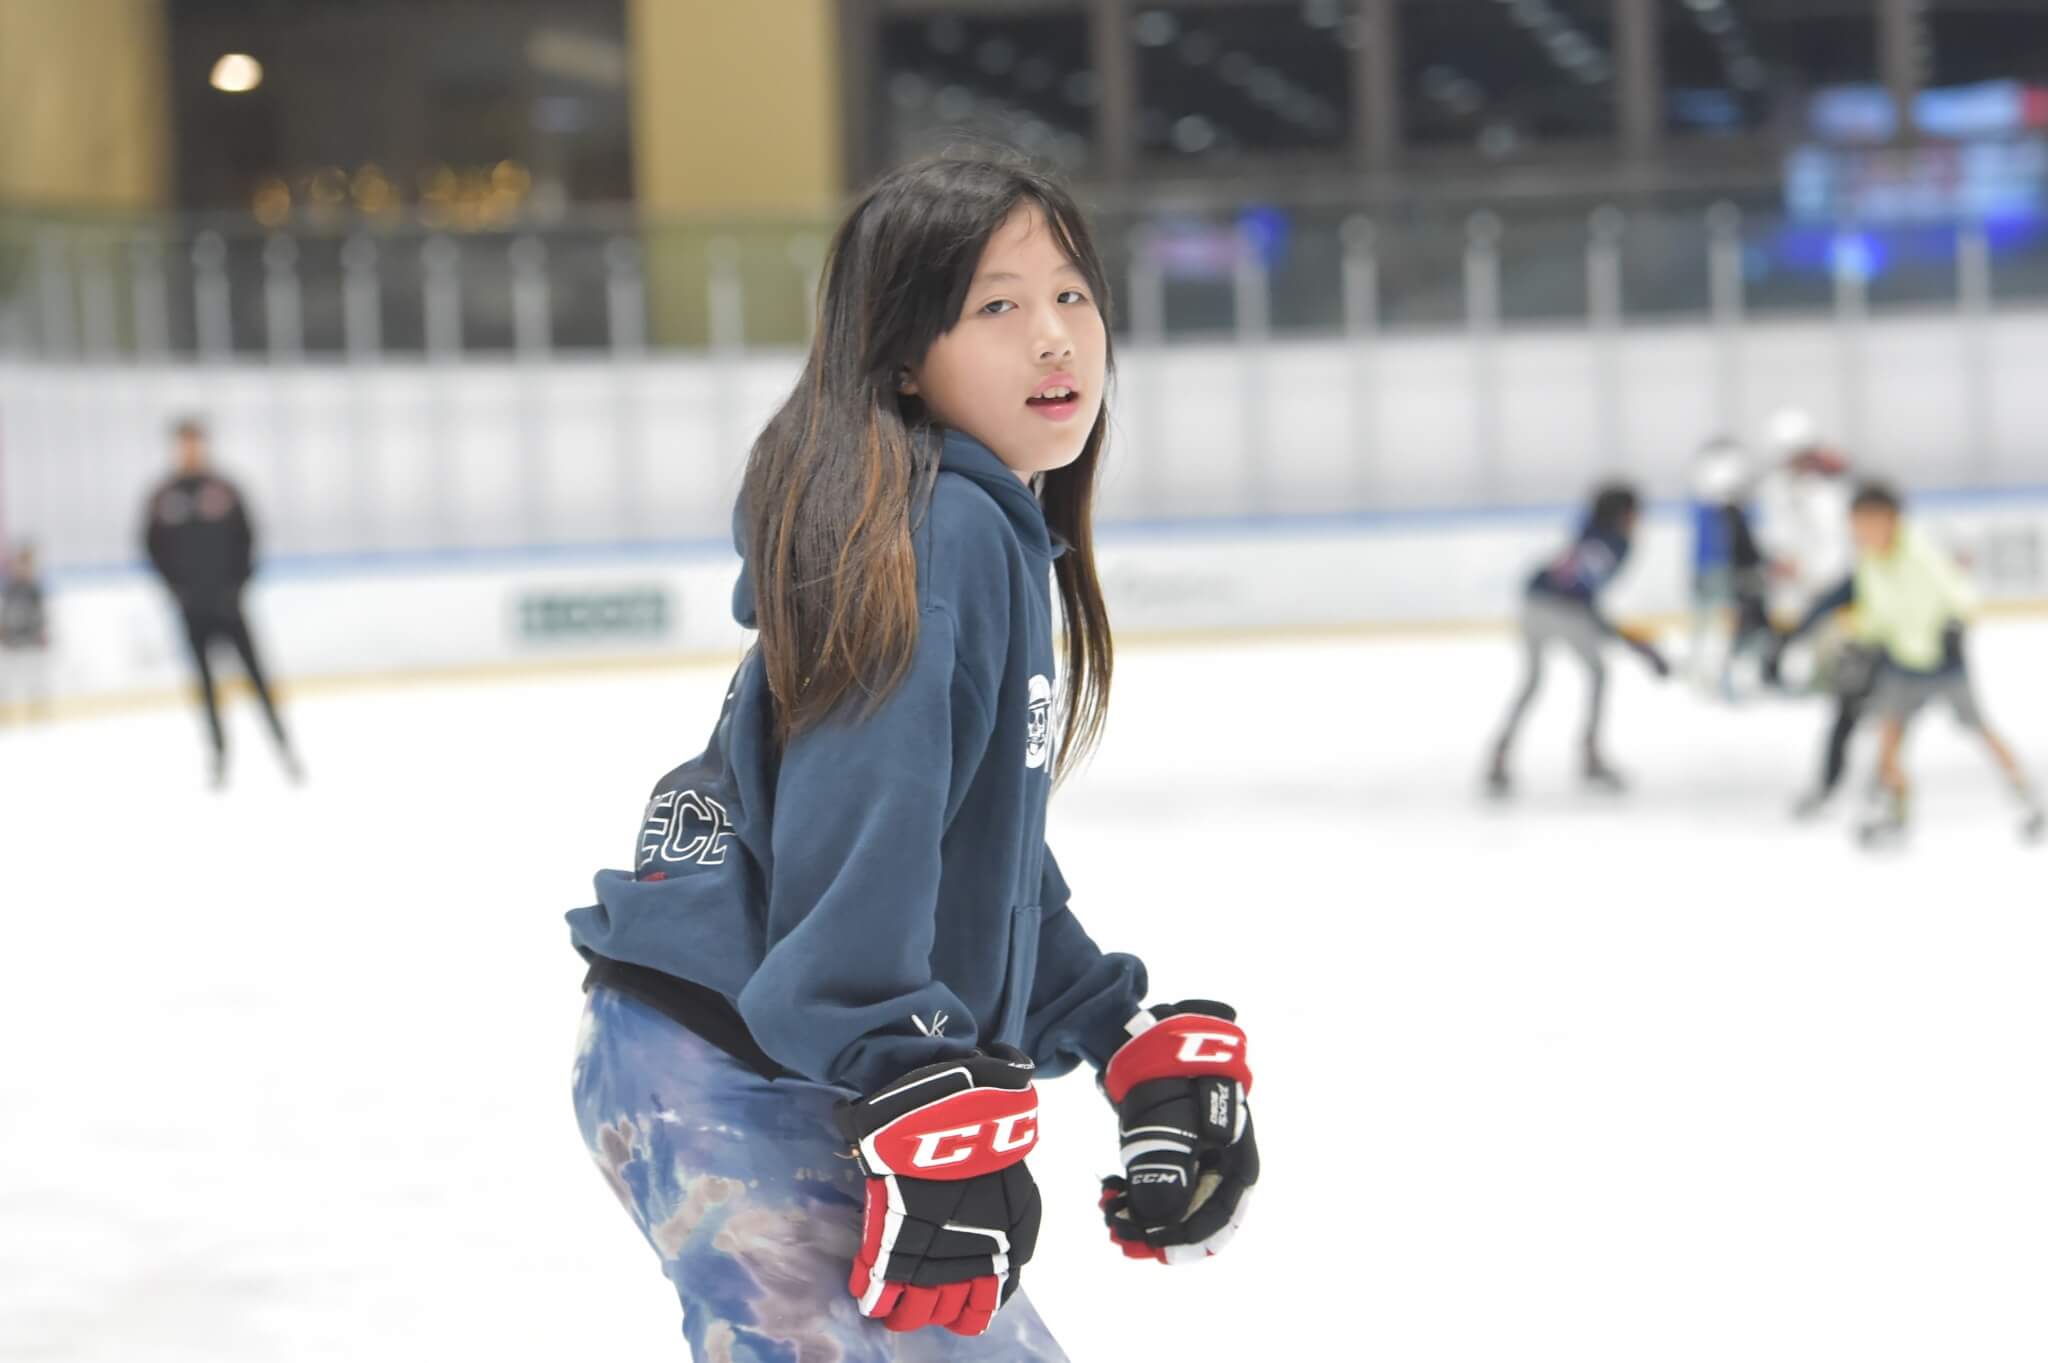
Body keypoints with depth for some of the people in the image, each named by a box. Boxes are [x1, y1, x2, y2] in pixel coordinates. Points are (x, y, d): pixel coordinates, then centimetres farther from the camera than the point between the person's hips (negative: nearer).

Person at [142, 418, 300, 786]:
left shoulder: (224, 490, 0)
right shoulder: (164, 496, 3)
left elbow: (245, 540, 1)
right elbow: (154, 545, 7)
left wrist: (237, 583, -7)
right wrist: (175, 586, -3)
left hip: (226, 600, -1)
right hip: (192, 605, 1)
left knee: (254, 670, -3)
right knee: (205, 678, 3)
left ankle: (282, 742, 2)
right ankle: (219, 752, 9)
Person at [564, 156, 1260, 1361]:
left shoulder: (998, 534, 16)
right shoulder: (932, 530, -15)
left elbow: (995, 863, 20)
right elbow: (858, 835, -25)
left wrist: (1147, 1049, 15)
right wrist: (921, 1102, -29)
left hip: (788, 1082, 11)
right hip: (729, 1090, -11)